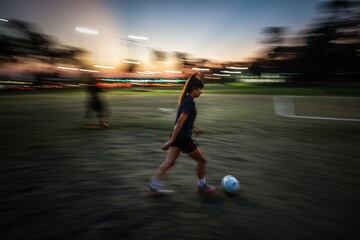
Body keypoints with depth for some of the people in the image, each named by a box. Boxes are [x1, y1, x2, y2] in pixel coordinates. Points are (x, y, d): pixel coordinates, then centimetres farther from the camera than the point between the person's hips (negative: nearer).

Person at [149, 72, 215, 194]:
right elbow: (180, 122, -24)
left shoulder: (185, 99, 9)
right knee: (203, 160, 10)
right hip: (183, 139, -9)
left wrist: (193, 129, 21)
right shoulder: (190, 102, -20)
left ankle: (155, 183, 19)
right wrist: (171, 141, -24)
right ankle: (202, 186, 28)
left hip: (177, 137, 9)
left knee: (169, 162, 15)